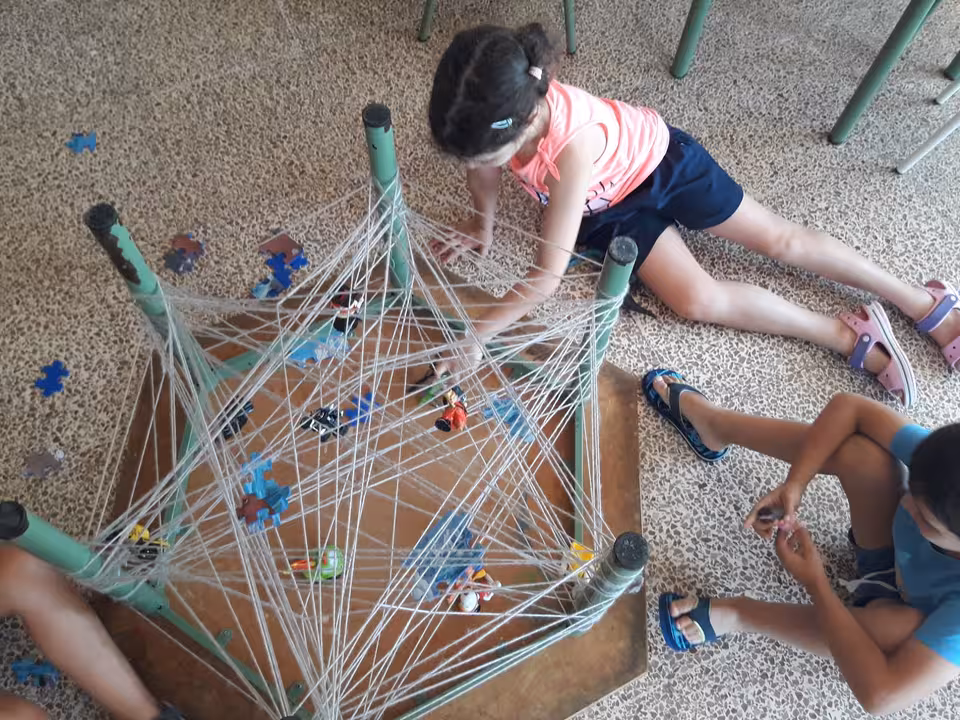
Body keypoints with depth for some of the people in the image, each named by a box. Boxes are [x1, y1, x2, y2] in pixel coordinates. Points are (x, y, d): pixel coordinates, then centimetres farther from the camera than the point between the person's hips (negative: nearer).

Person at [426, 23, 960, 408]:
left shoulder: (573, 143, -45)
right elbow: (483, 171, -3)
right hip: (608, 208, 5)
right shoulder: (499, 110, -30)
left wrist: (475, 335, -37)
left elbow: (547, 277, -41)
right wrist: (484, 224, 6)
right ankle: (849, 339, 5)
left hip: (658, 158, -5)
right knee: (698, 301, -8)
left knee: (780, 241, 4)